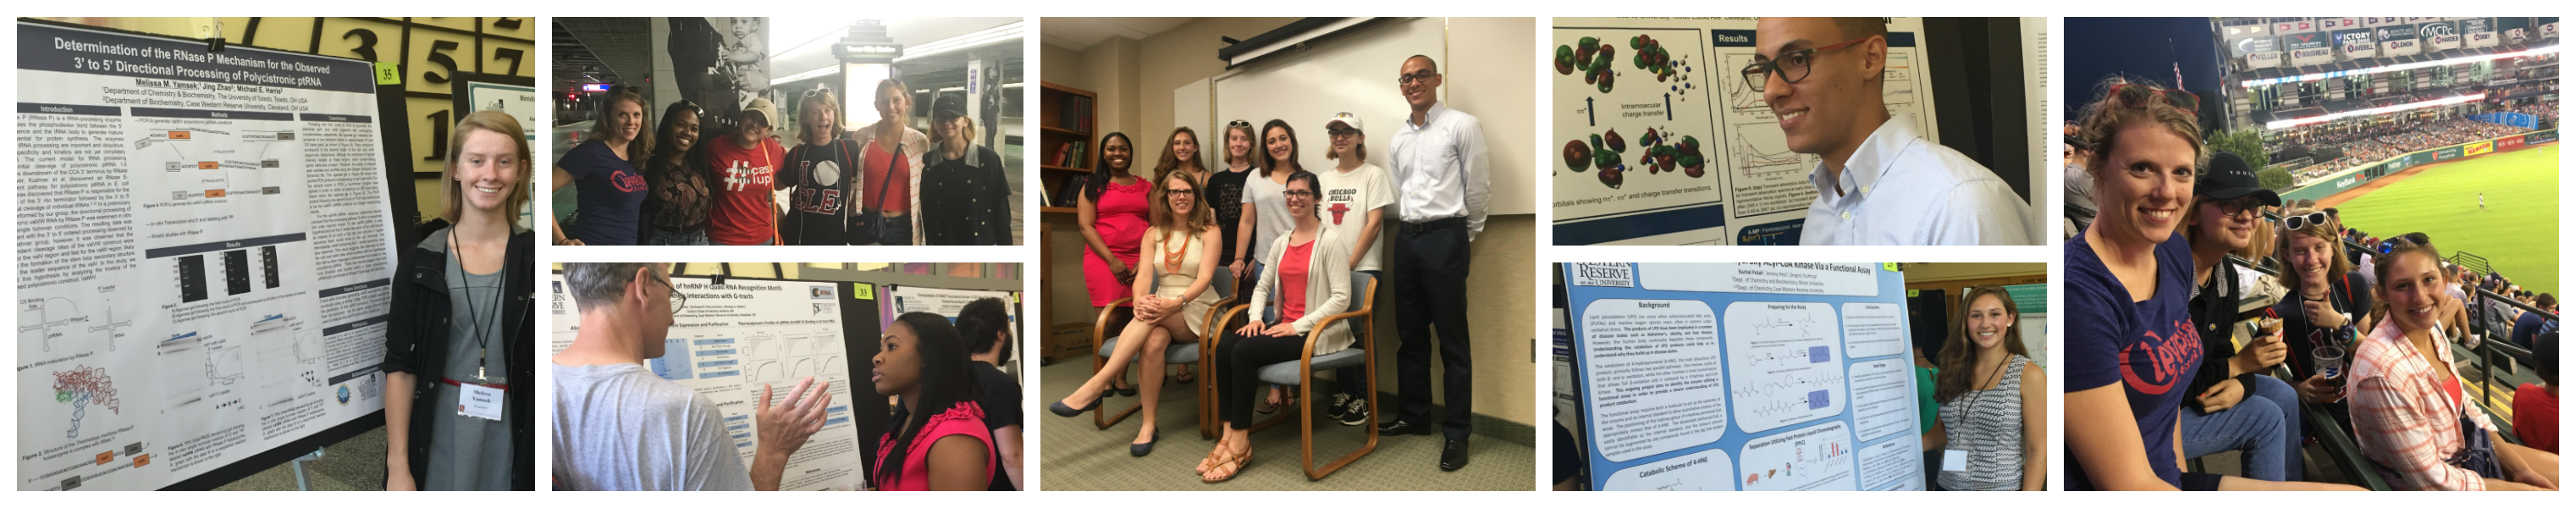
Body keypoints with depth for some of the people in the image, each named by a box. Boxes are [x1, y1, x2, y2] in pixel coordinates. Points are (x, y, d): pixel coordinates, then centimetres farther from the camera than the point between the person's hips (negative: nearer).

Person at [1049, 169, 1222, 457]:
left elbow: (1204, 277, -12)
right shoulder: (1153, 234, 12)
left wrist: (1177, 303, -32)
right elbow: (1143, 275, -3)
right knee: (1153, 341, -36)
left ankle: (1096, 387, -47)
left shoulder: (1208, 232, 1)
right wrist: (1140, 301, -27)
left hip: (1198, 310, -3)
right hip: (1162, 311, 3)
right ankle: (1148, 425, -33)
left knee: (1155, 317, -38)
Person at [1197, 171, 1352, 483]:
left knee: (1245, 350, -26)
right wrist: (1255, 317, -3)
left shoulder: (1329, 243, -7)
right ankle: (1228, 435, -16)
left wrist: (1298, 326, -18)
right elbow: (1262, 286, 18)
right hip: (1284, 325, 7)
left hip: (1316, 332, -7)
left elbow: (1341, 297, -14)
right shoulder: (1281, 243, 15)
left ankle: (1240, 444, -16)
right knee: (1224, 346, -18)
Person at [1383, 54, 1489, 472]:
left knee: (1452, 341, -3)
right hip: (1407, 238, 6)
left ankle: (1457, 433, 4)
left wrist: (1466, 237, 5)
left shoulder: (1462, 126, -6)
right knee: (1410, 335, 14)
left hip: (1444, 237, -6)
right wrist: (1400, 239, 15)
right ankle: (1414, 417, 26)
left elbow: (1478, 188, -3)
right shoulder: (1399, 138, 14)